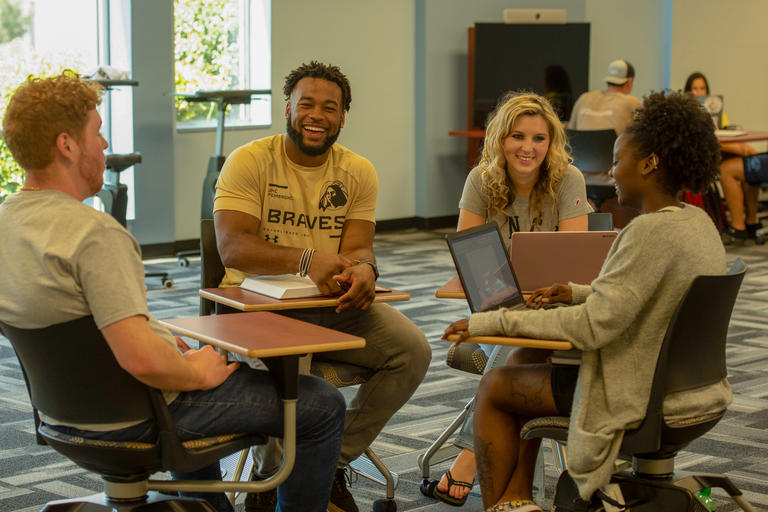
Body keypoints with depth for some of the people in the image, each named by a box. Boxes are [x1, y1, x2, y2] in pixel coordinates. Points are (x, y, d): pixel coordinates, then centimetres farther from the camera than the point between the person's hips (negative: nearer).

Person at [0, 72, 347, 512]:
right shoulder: (94, 233, -29)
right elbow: (143, 360, -35)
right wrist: (197, 373, -14)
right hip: (138, 416, -9)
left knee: (193, 353, 41)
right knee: (323, 405, 1)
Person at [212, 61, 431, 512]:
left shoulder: (359, 172, 8)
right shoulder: (249, 161, -6)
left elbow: (358, 247, -1)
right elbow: (233, 246, -19)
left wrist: (363, 269, -28)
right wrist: (307, 261, -35)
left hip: (335, 306, 4)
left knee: (413, 351, -17)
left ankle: (333, 461, 0)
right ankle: (270, 475, -6)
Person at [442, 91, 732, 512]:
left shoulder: (652, 231, -25)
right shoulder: (697, 222, 4)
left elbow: (593, 326, -28)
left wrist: (493, 322, -23)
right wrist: (577, 293, 11)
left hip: (644, 397, -10)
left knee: (494, 386, 6)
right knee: (532, 366, 24)